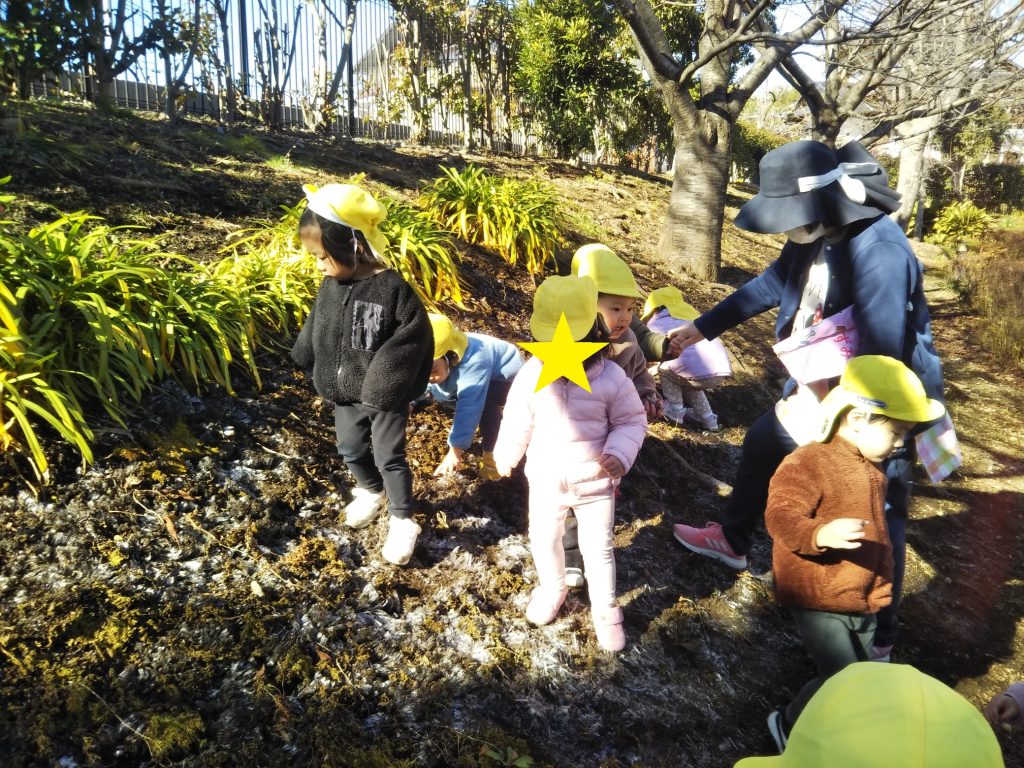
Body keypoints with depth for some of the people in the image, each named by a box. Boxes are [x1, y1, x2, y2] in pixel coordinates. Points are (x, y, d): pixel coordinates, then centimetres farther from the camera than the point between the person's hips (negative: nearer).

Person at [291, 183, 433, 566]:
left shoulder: (393, 289, -24)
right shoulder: (331, 286, -5)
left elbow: (416, 336, -20)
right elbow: (315, 330, 10)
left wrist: (385, 384, -19)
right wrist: (315, 368, 11)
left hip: (385, 397, -6)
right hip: (344, 391, 7)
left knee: (389, 456, 5)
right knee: (351, 449, 21)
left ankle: (403, 521, 24)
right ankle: (371, 491, 49)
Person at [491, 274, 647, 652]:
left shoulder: (612, 378, -19)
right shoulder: (531, 375, -14)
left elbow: (632, 420, -7)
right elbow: (517, 421, 0)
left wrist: (621, 454, -24)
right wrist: (505, 457, 12)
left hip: (596, 483, -2)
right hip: (545, 481, 2)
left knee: (599, 549, 13)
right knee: (543, 540, 21)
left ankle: (605, 608, 37)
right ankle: (552, 588, 50)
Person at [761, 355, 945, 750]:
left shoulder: (873, 470, 7)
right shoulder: (807, 463, -22)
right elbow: (780, 515, -33)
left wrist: (880, 591, 24)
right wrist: (821, 534, -50)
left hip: (861, 602, 9)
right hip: (817, 599, -9)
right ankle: (789, 725, 19)